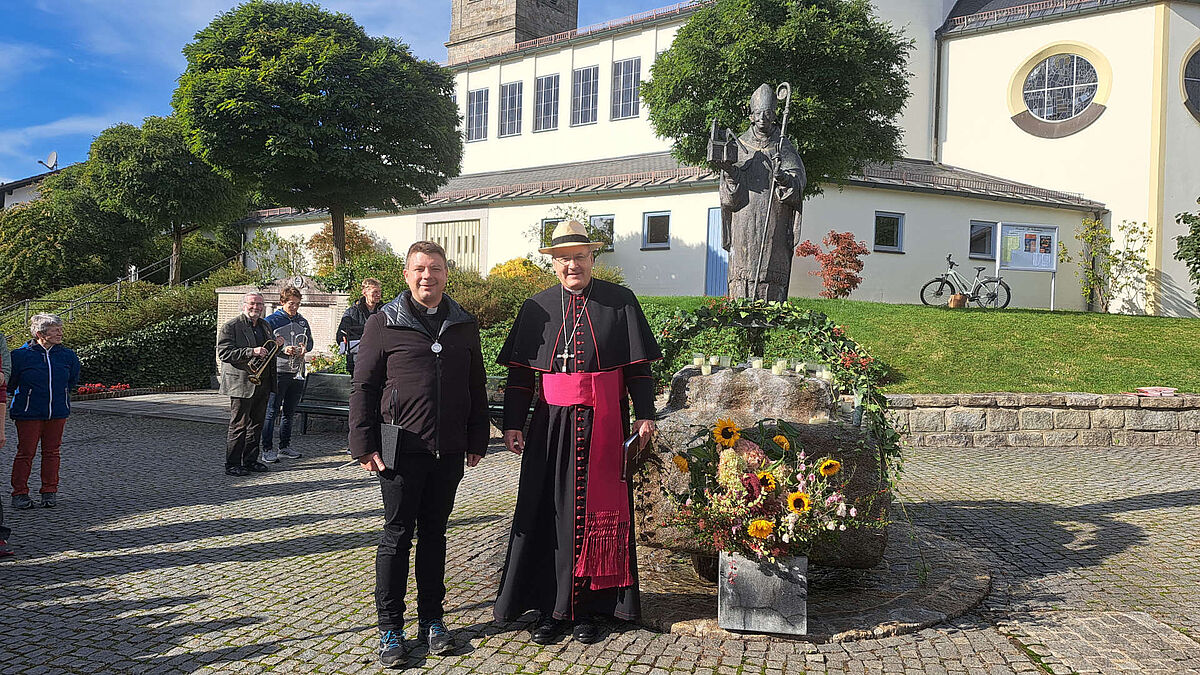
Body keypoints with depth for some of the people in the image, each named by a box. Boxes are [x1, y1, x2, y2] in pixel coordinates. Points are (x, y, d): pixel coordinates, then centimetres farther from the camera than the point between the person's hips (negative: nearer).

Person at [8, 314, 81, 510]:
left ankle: (49, 491, 19)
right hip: (28, 414, -3)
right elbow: (9, 384, 1)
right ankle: (20, 493, 9)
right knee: (26, 453, -1)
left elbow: (73, 381, 19)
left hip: (57, 413, 3)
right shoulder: (20, 355, -9)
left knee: (51, 452, 9)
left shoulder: (67, 356, 3)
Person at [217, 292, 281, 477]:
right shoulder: (231, 326, -6)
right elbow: (224, 353, -16)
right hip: (241, 383, -7)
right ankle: (232, 464, 3)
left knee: (256, 424, 12)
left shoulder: (264, 325, 17)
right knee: (239, 425, -4)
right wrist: (251, 352, -24)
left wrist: (277, 346, 6)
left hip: (262, 384, 7)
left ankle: (250, 460, 21)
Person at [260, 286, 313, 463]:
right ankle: (267, 450, -3)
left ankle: (285, 447, 21)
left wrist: (304, 347, -1)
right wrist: (283, 350, -20)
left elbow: (310, 341, 22)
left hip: (297, 373, 6)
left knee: (289, 412, 12)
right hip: (278, 371, -6)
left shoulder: (302, 322, 14)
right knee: (272, 412, -6)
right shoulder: (271, 321, -3)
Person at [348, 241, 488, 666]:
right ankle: (390, 628, 15)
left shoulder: (464, 326, 10)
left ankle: (431, 619, 23)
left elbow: (476, 388, 15)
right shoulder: (383, 324, 0)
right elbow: (363, 387, 1)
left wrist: (477, 440, 11)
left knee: (434, 532, 12)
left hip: (449, 452, 3)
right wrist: (364, 444, -5)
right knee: (397, 535, 4)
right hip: (401, 450, -3)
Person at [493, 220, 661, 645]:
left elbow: (639, 366, 3)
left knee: (599, 511, 4)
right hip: (552, 426, 1)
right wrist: (513, 423, 1)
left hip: (603, 425, -1)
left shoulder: (620, 302, 2)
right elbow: (519, 372, 7)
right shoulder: (537, 308, 7)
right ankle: (550, 608, 15)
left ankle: (588, 608, 16)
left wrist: (644, 415, -4)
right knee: (549, 511, 3)